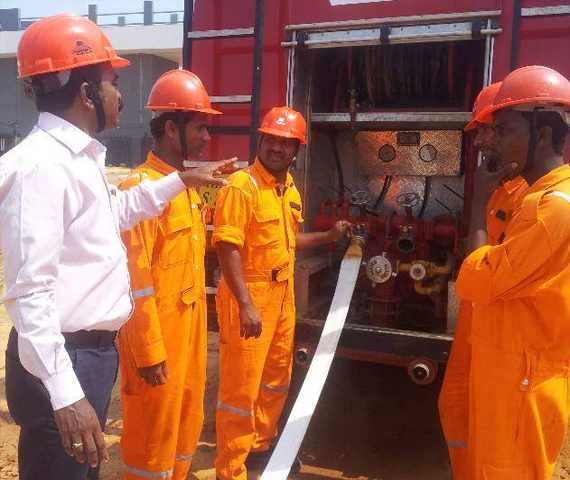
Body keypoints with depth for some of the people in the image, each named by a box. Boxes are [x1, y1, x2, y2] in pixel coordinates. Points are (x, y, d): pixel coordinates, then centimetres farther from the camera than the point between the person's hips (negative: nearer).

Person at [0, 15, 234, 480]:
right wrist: (65, 393, -29)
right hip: (64, 361, -10)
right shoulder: (40, 164, -22)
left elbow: (115, 212, 29)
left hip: (93, 351, 10)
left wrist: (181, 180, 29)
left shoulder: (79, 156, 10)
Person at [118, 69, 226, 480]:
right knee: (152, 432, 8)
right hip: (158, 328, -9)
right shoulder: (141, 187, -17)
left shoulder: (187, 186, 11)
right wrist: (149, 352, -18)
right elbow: (136, 279, -20)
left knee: (187, 420, 21)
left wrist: (199, 327, 18)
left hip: (190, 325, 9)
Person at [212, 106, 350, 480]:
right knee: (241, 387, 0)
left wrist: (328, 237, 18)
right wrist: (245, 305, -26)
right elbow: (228, 249, -21)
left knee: (277, 379, 21)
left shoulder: (291, 190, 11)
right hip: (249, 297, -9)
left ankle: (261, 446, 41)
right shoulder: (242, 186, -15)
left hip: (282, 295, 9)